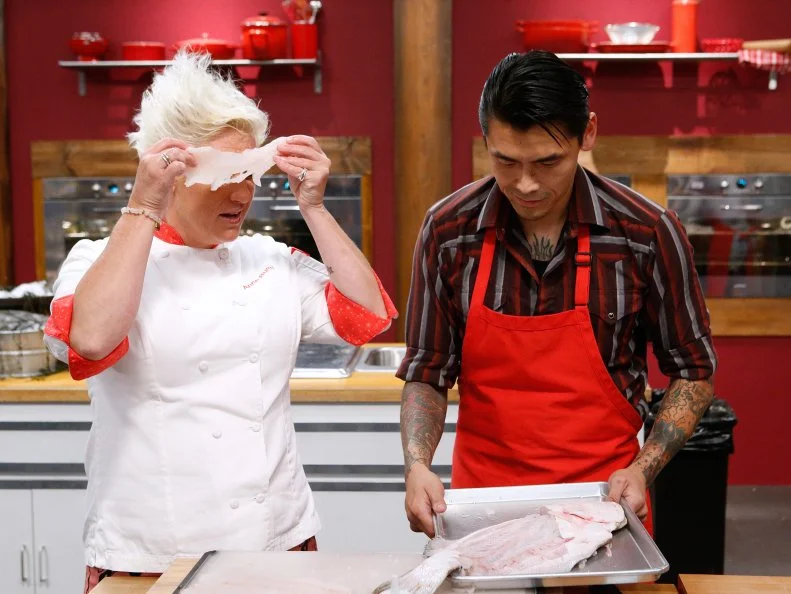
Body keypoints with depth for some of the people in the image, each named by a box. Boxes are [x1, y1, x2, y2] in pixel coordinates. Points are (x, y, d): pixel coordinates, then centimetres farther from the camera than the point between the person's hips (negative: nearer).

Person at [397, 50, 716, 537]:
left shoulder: (648, 232, -12)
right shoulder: (447, 231, -9)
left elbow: (694, 372, -1)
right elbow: (428, 374, -1)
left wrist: (644, 470, -14)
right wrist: (417, 465, -18)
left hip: (605, 501, 0)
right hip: (482, 498, 1)